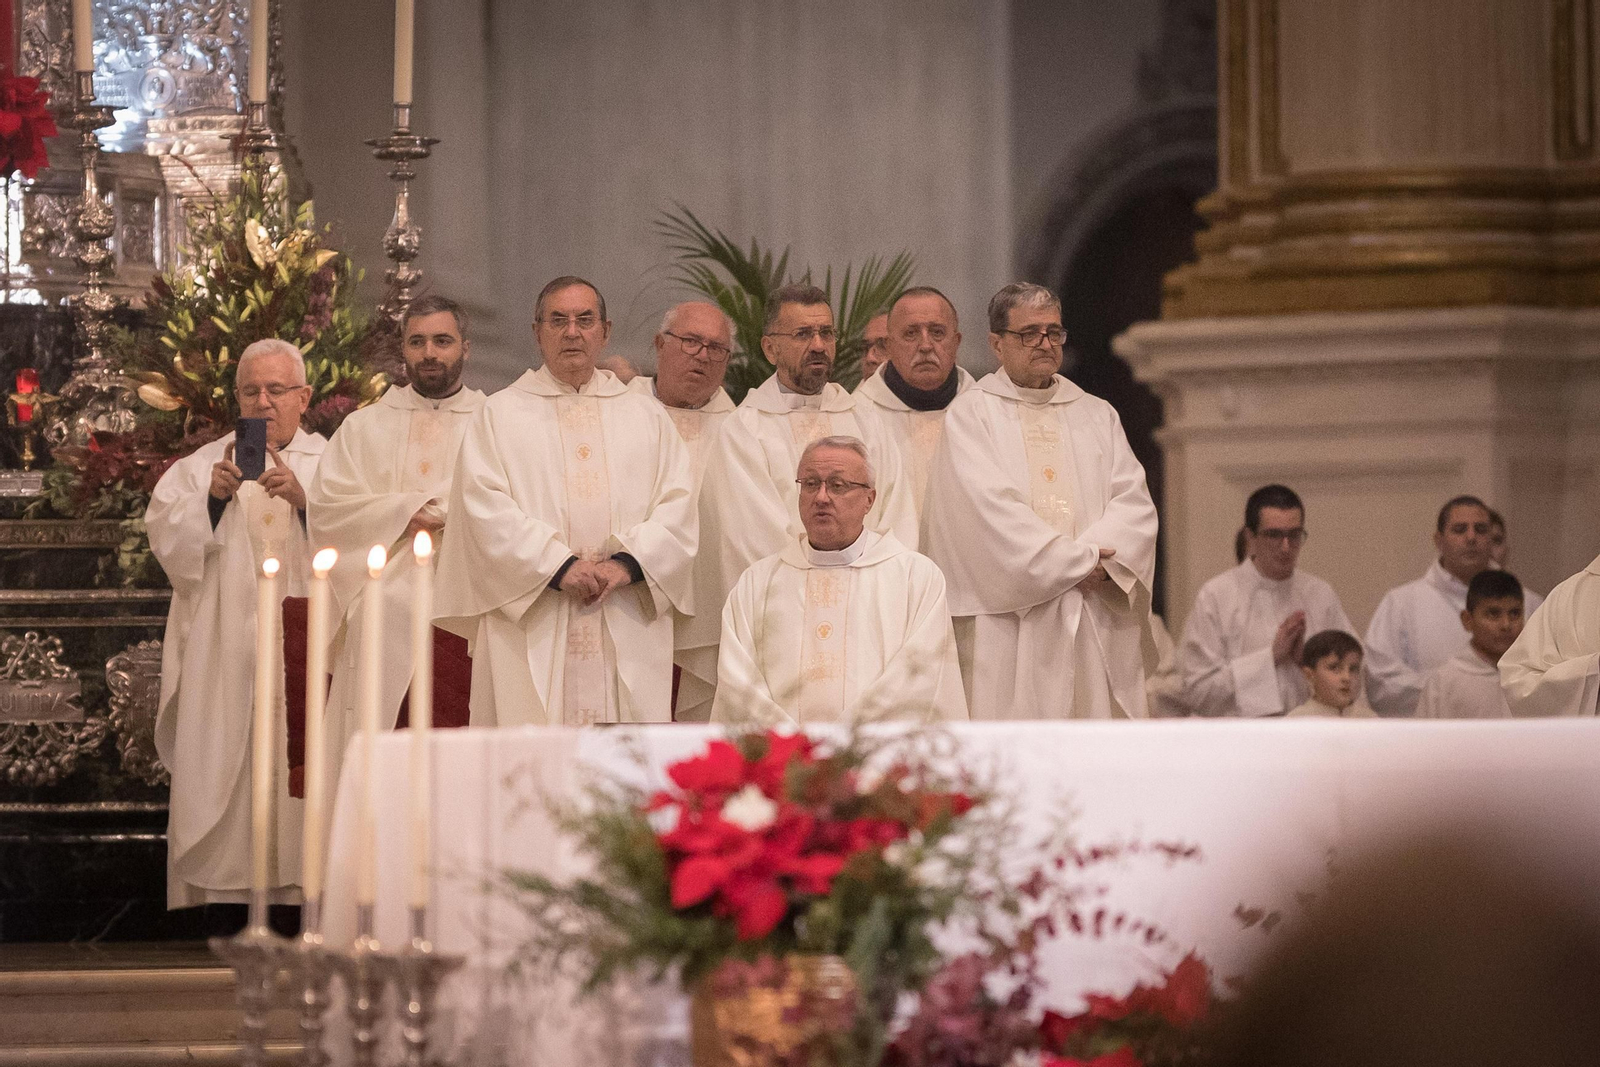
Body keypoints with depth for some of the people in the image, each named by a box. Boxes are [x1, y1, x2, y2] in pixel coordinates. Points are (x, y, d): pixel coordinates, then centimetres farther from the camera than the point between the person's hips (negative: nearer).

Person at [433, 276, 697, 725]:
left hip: (629, 634, 2)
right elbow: (488, 511, -2)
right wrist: (559, 566, -14)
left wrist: (627, 562, -10)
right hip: (532, 632, -2)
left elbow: (677, 507, 7)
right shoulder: (500, 415, 10)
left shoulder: (646, 417, 17)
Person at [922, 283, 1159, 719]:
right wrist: (1078, 560, -11)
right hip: (1010, 626, -4)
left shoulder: (1098, 416, 19)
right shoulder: (970, 415, 6)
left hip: (1097, 628, 4)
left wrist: (1094, 558, -12)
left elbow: (1135, 503, 8)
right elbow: (992, 508, -8)